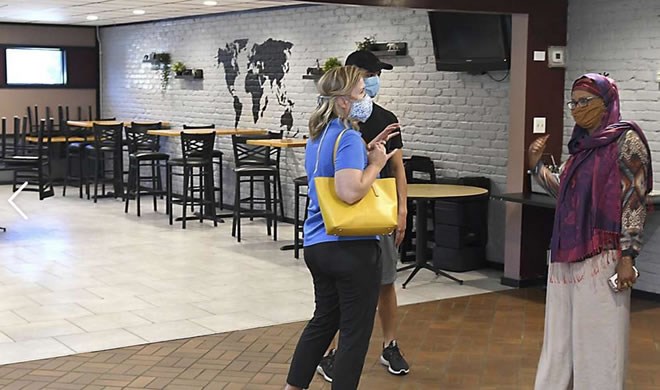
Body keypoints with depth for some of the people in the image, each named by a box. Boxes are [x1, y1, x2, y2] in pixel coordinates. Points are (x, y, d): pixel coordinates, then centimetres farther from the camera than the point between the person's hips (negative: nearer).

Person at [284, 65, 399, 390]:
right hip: (351, 247, -9)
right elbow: (350, 192, -31)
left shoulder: (320, 134, 10)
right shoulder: (348, 138, -19)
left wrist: (367, 152, 13)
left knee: (323, 320, 22)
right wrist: (375, 163, -16)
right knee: (355, 331, 4)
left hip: (317, 244, 9)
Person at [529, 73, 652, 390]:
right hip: (568, 255, 8)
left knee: (598, 338, -1)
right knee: (562, 337, 13)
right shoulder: (581, 143, 14)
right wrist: (536, 165, 11)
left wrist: (627, 257, -18)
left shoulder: (626, 140, -7)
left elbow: (635, 203, -13)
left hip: (602, 256, -7)